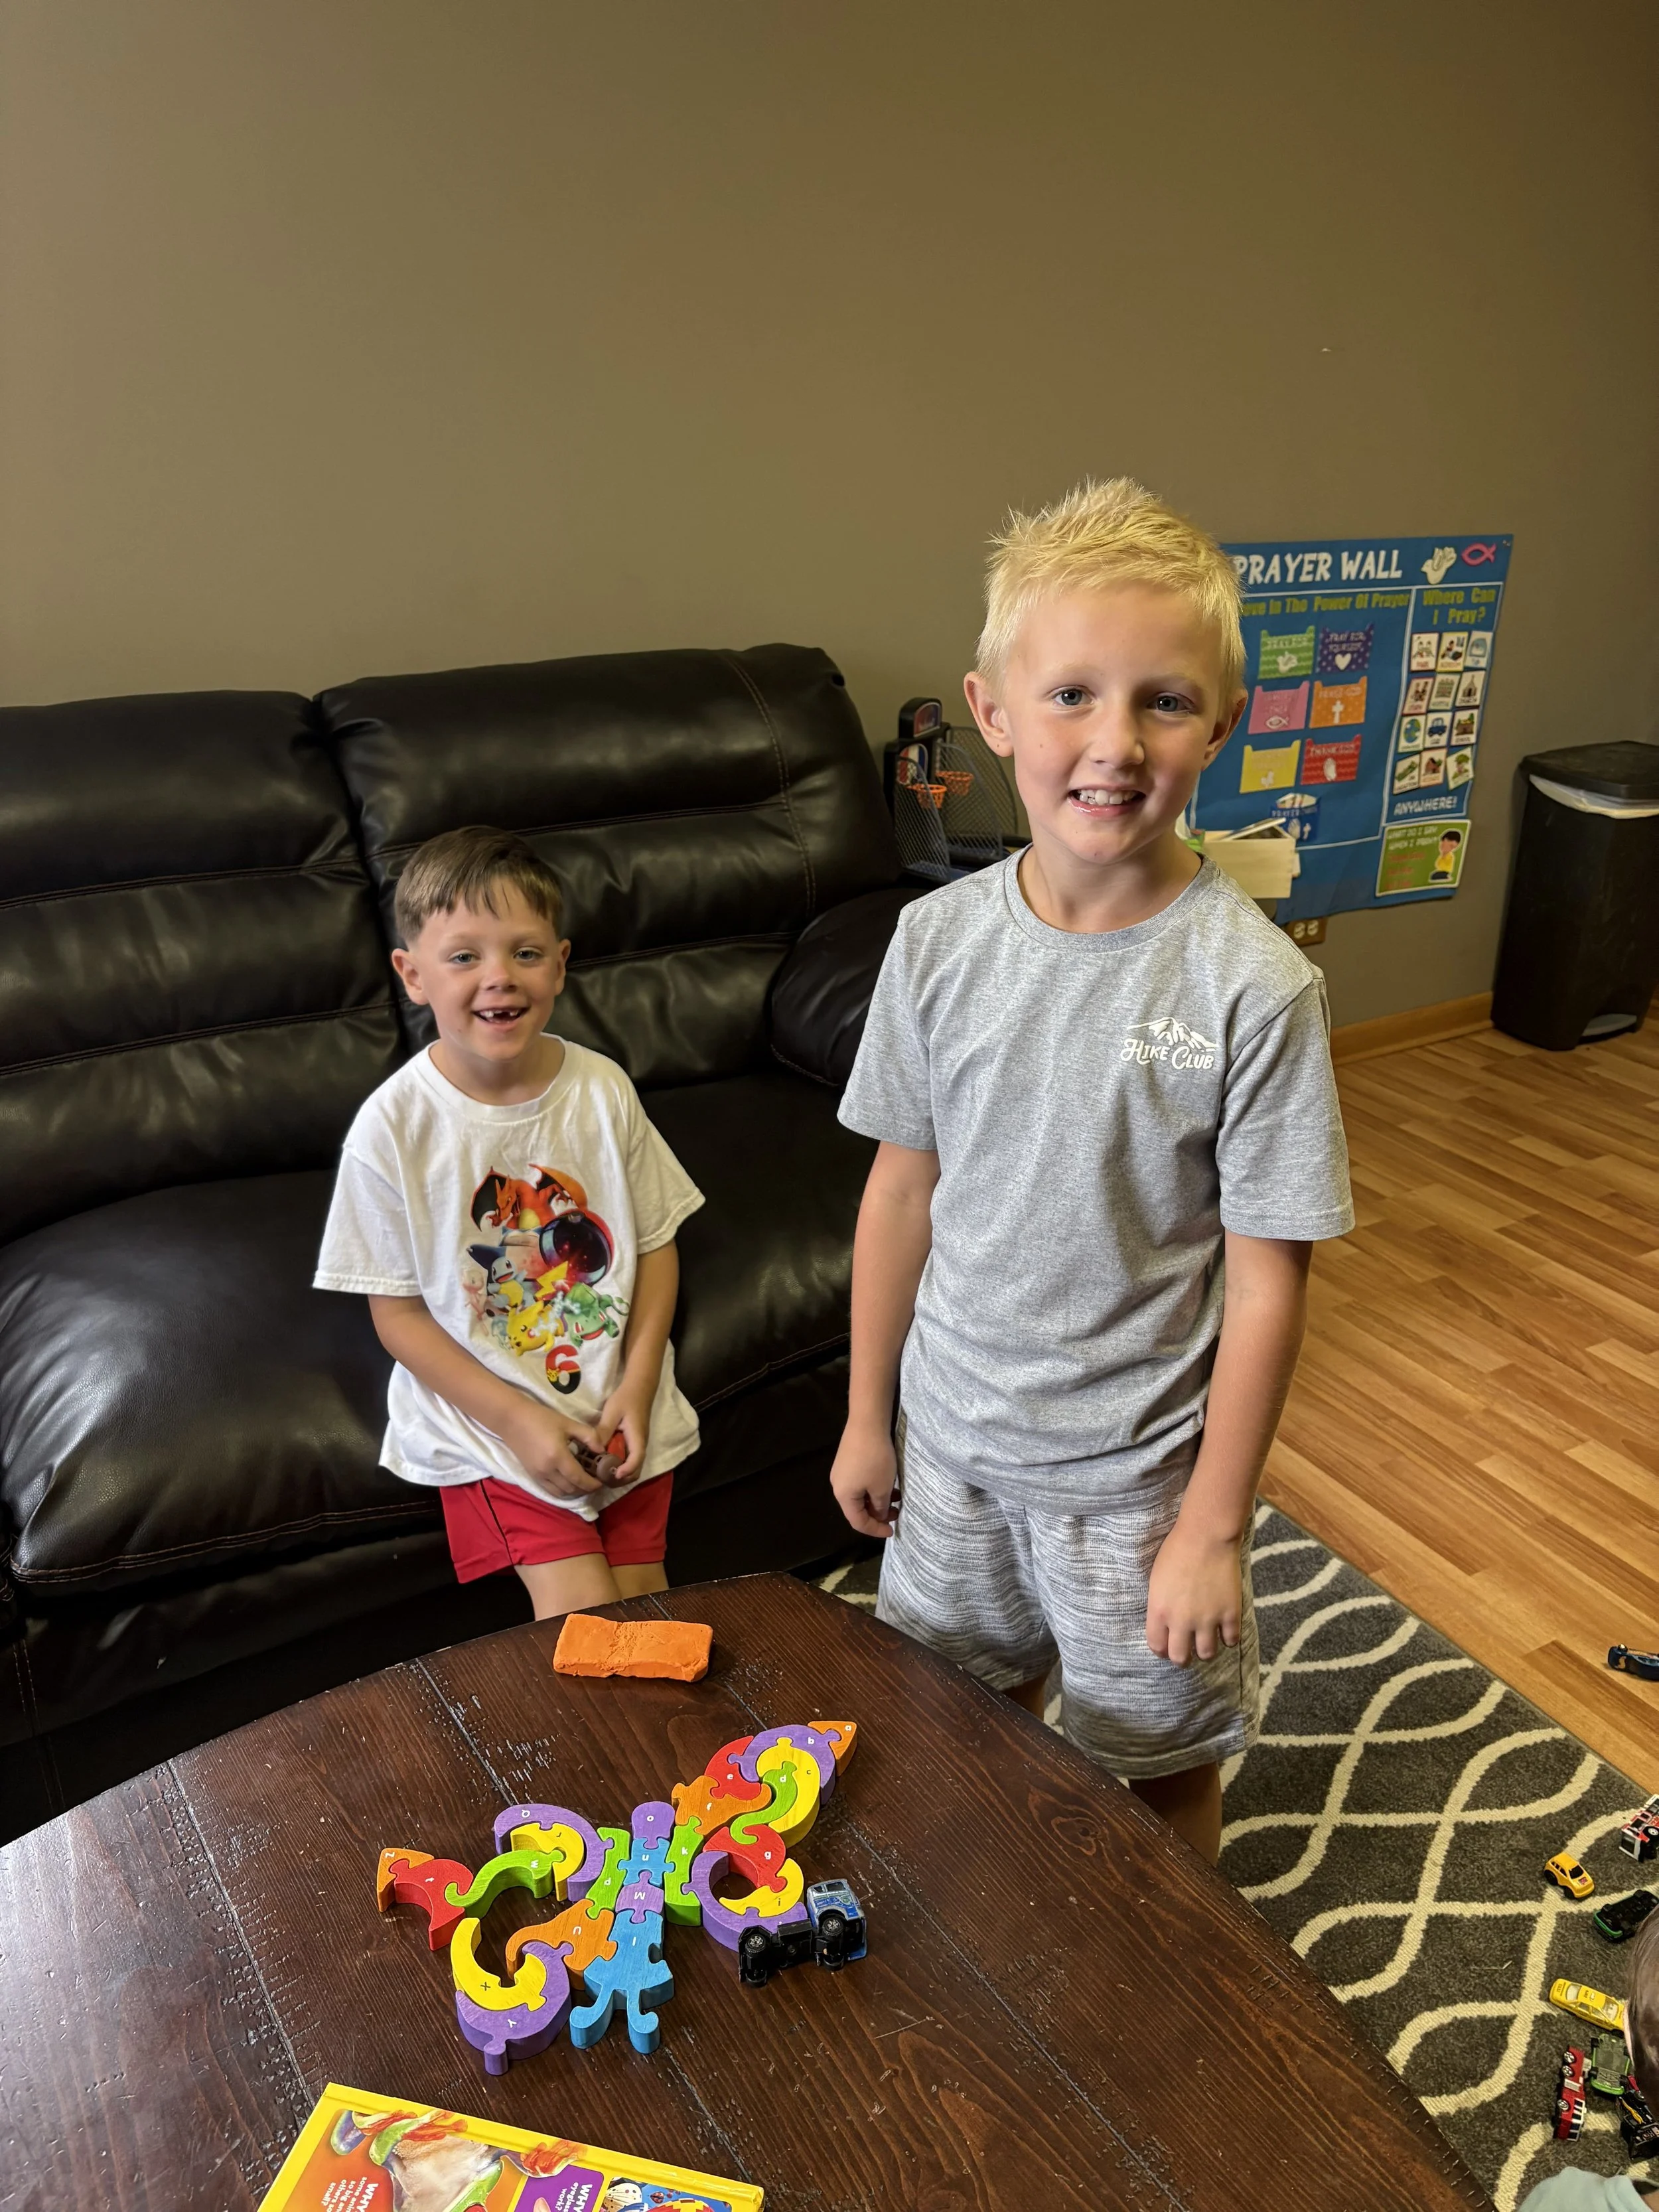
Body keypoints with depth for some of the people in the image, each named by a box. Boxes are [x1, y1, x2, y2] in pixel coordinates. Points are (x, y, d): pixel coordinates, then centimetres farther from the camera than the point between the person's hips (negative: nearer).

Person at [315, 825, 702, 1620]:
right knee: (585, 1617, -11)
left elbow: (655, 1244, 1)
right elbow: (397, 1312, -8)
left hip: (620, 1399, 3)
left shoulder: (602, 1090, -8)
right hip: (484, 1410, -2)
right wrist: (518, 1419, -15)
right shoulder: (393, 1128, -15)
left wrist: (636, 1389, -10)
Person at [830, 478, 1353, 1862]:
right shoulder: (940, 939, -10)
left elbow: (1268, 1282, -16)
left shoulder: (1254, 986, -22)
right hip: (953, 1439, 4)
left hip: (1136, 1472, -3)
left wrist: (1213, 1525, -11)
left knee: (1163, 1767, 19)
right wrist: (868, 1413, 6)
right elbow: (904, 1191, -1)